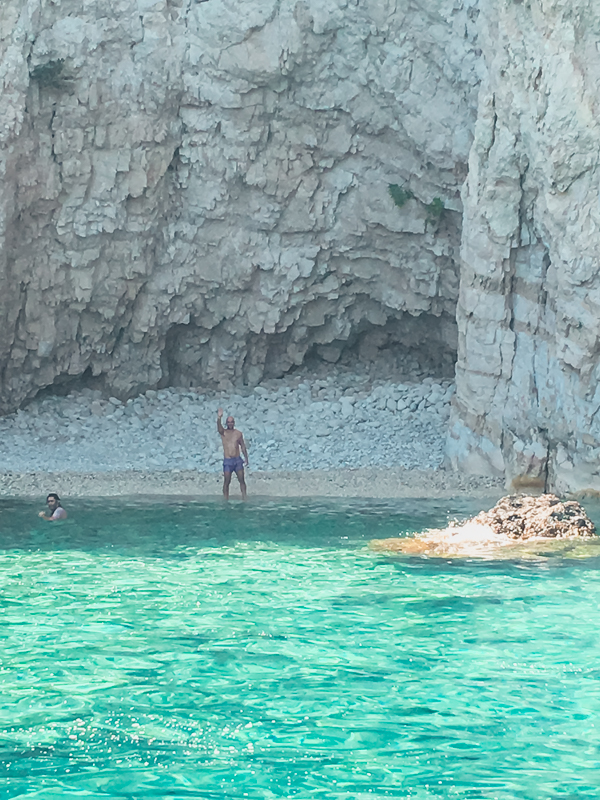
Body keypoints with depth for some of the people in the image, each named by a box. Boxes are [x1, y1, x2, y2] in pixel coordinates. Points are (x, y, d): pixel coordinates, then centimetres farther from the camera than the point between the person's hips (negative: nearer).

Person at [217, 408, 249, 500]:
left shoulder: (238, 433, 7)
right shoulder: (223, 432, 0)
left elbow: (243, 446, 12)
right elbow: (219, 427, -23)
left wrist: (246, 459, 8)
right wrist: (219, 418, -43)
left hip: (238, 460, 2)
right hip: (227, 461, -2)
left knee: (242, 480, 1)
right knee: (226, 482, -2)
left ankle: (244, 498, 5)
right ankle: (226, 500, 3)